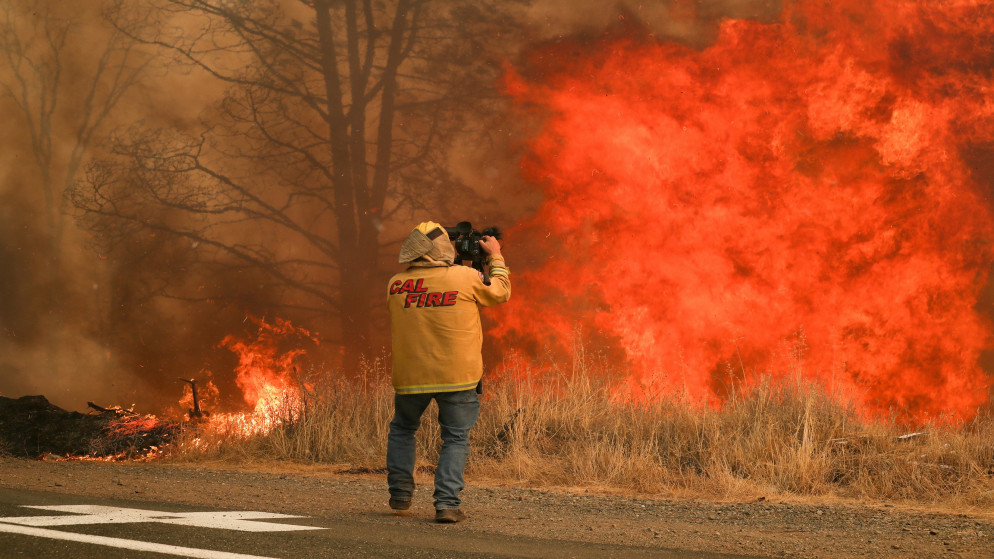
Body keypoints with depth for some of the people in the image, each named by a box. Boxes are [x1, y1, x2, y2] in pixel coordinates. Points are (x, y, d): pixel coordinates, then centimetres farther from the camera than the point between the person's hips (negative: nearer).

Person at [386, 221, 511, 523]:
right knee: (456, 439, 7)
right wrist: (495, 258, 25)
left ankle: (400, 492, 22)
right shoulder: (466, 278, -10)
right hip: (456, 375, -2)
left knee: (402, 429, 25)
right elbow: (501, 292, 8)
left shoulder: (396, 286, -1)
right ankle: (447, 503, -5)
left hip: (410, 375, 2)